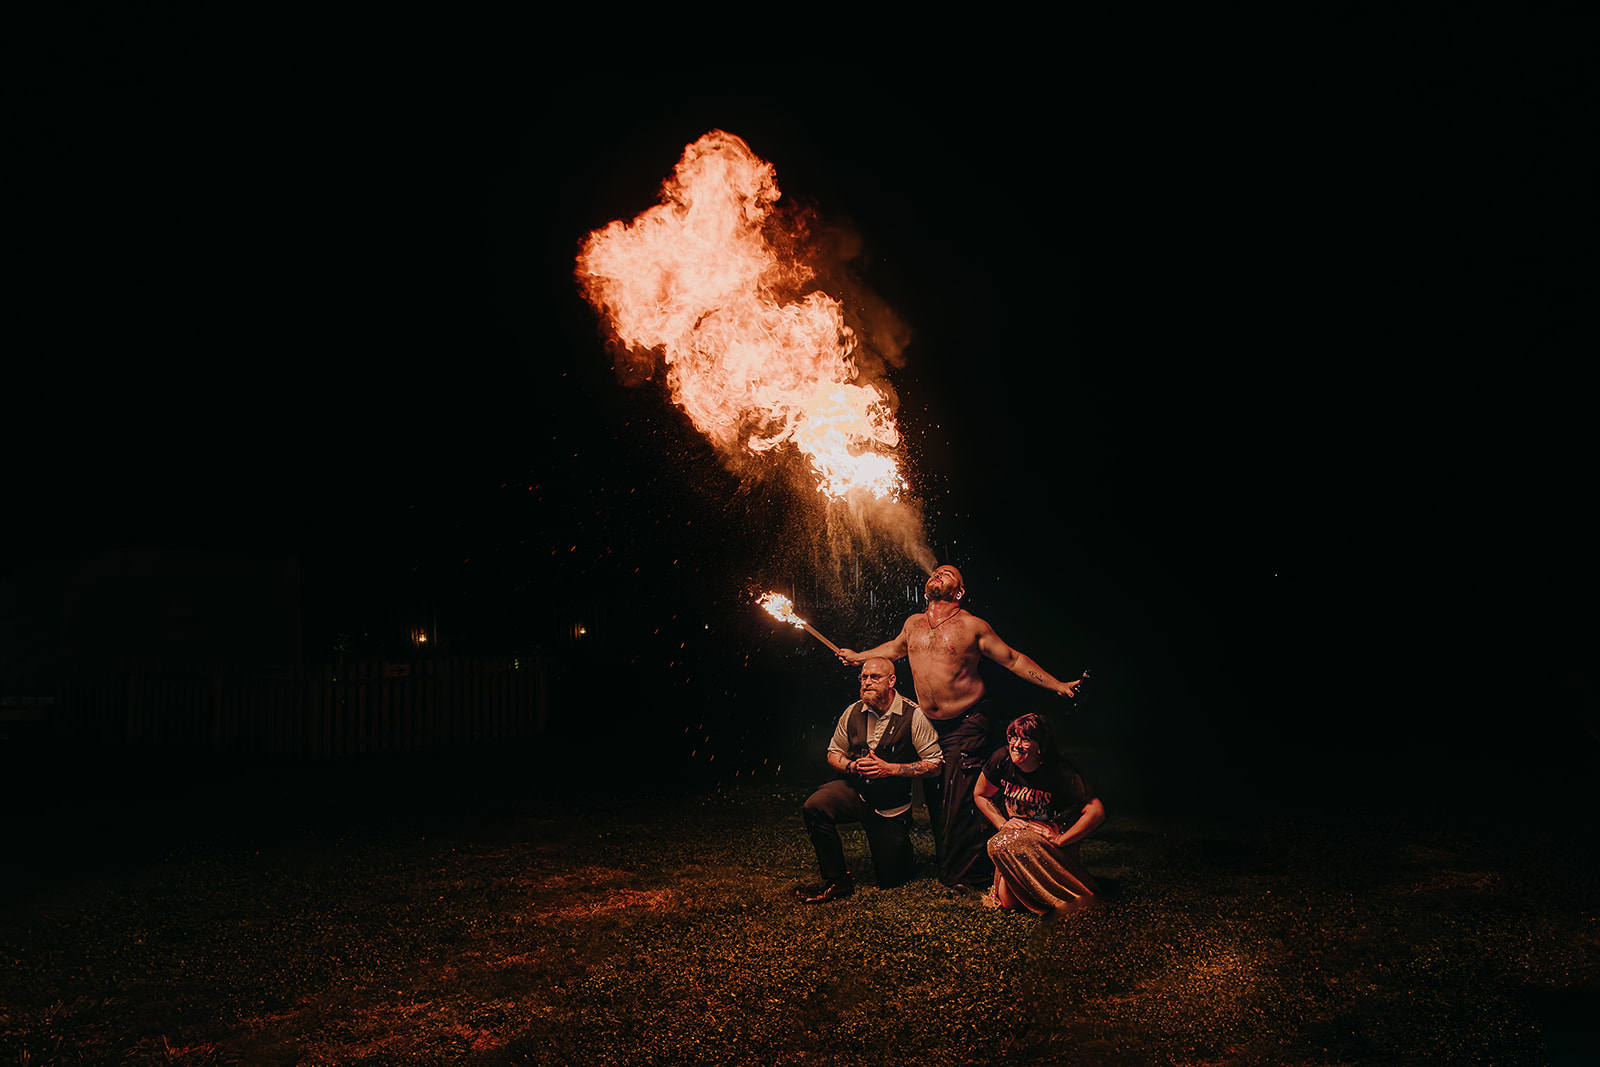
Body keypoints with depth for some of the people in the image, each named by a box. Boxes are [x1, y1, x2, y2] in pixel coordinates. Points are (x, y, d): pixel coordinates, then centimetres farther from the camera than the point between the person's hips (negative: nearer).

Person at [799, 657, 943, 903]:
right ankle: (837, 881, -12)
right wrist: (853, 766, -14)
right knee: (814, 806, -29)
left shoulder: (913, 716, -14)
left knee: (889, 881, 5)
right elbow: (833, 753, 9)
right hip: (855, 791, 3)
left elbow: (934, 764, -12)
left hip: (892, 805, -2)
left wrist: (890, 769, -22)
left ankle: (905, 853, 44)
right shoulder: (852, 713, -3)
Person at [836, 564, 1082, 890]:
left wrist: (1056, 685, -4)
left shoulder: (972, 626, -5)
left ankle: (968, 874, 9)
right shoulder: (913, 624, 8)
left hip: (965, 726, -5)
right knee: (934, 799, 10)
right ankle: (945, 866, 26)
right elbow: (895, 648, 30)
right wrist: (858, 655, 38)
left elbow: (1013, 660, 0)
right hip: (927, 725, 5)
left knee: (960, 802, -6)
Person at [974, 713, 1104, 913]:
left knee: (1002, 844, -33)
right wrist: (1002, 824, -6)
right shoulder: (1002, 760, -11)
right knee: (1008, 901, -17)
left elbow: (1097, 812, -25)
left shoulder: (1058, 771, -22)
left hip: (1049, 836, -3)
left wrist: (1059, 840, -23)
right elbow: (980, 795, 7)